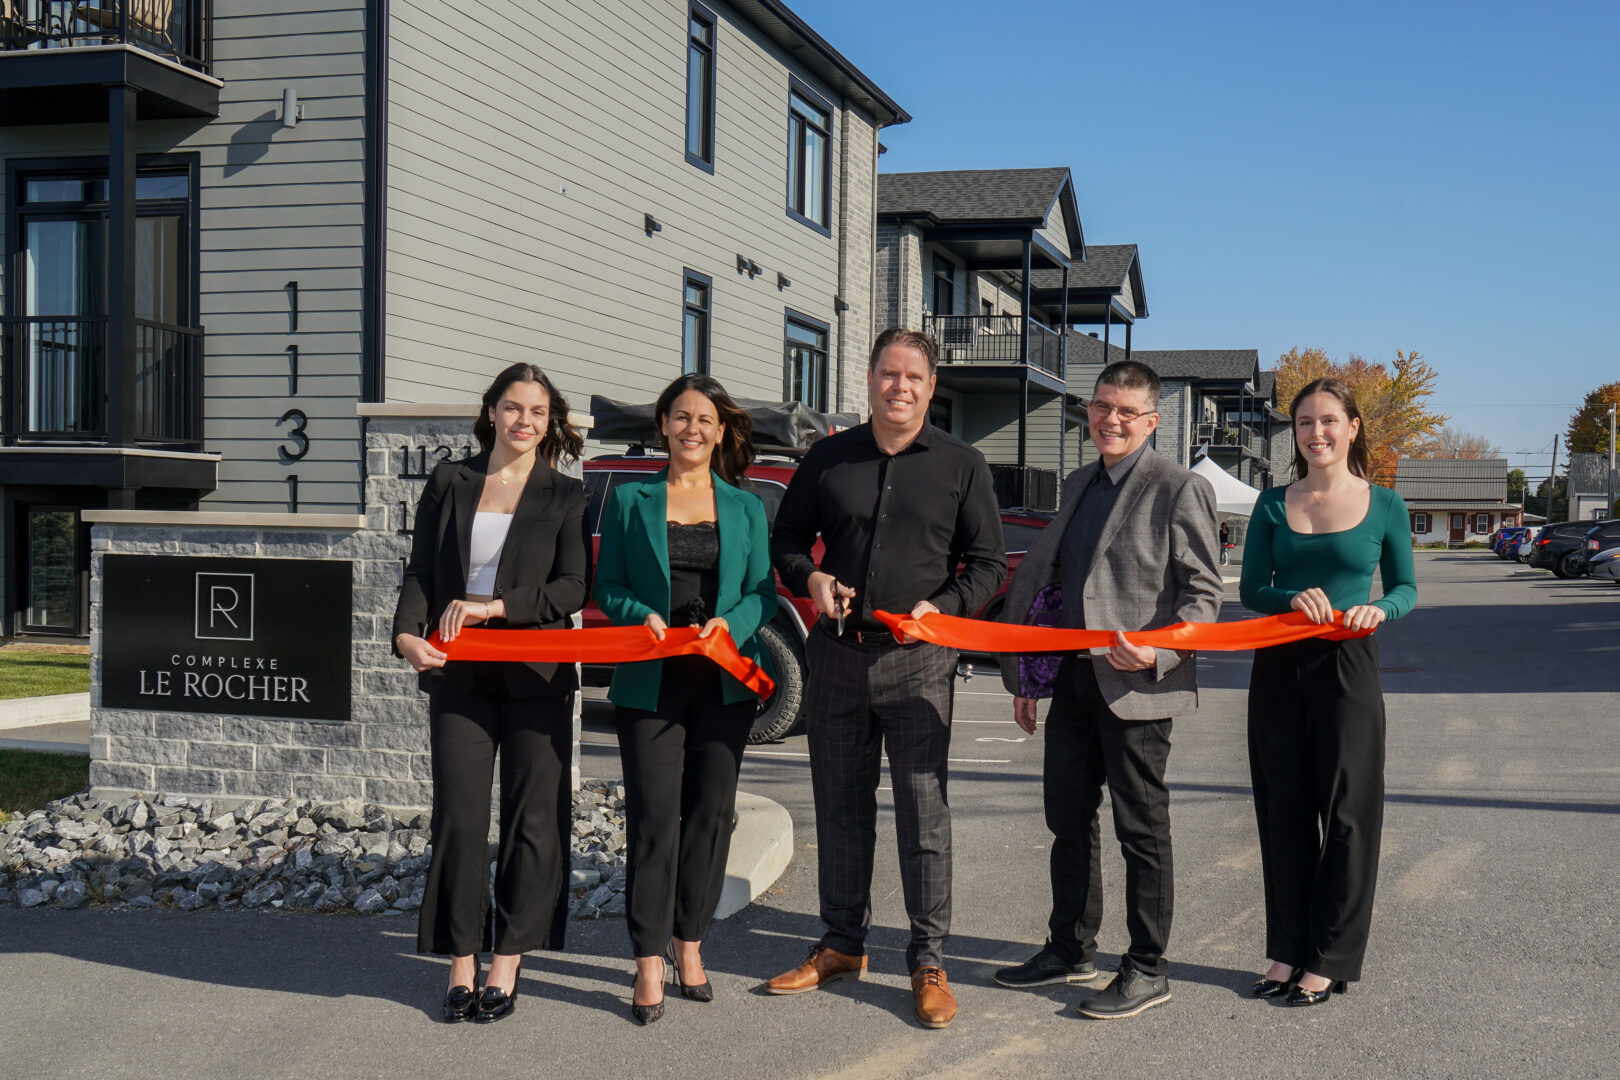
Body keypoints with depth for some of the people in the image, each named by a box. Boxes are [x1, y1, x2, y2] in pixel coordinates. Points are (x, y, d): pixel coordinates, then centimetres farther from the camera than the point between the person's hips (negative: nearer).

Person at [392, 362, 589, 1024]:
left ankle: (506, 965, 11)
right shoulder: (449, 484, 10)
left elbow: (574, 587, -3)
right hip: (459, 674, 1)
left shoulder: (565, 496, 6)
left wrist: (494, 605, -14)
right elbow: (420, 571, 7)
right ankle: (461, 964, 9)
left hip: (536, 676, -1)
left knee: (531, 817, 1)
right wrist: (407, 633, -12)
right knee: (459, 816, -2)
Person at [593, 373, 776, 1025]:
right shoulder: (631, 501, 8)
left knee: (711, 811, 5)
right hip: (650, 680, -2)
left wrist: (732, 622, -13)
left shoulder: (744, 507, 11)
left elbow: (763, 592, 8)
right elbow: (608, 587, 6)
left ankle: (688, 942, 21)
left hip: (724, 680, 2)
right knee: (654, 816, -5)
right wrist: (640, 616, -14)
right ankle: (649, 964, 0)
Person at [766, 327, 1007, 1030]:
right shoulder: (829, 457, 10)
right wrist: (809, 578, -4)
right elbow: (787, 537, 17)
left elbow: (988, 563, 5)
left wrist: (943, 606, -13)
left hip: (917, 661, -3)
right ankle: (843, 944, 25)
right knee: (840, 806, 11)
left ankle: (928, 960, 6)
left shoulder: (961, 466, 4)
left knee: (923, 809, -4)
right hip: (836, 655, 3)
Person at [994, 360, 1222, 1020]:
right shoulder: (1078, 485, 15)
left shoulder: (1179, 488, -7)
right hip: (1072, 679, 7)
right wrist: (1028, 679, 19)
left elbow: (1203, 593, -9)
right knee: (1068, 817, 14)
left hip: (1137, 686, -7)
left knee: (1141, 829, 2)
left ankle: (1147, 971, 13)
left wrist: (1158, 651, -25)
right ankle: (1072, 952, 28)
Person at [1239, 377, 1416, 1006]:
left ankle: (1329, 960, 9)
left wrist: (1378, 609, -15)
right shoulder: (1273, 504, 6)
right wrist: (1293, 597, -16)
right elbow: (1250, 588, 5)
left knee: (1346, 812, 0)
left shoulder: (1383, 505, 1)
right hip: (1279, 667, 2)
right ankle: (1287, 950, 18)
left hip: (1346, 668, -2)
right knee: (1283, 809, 7)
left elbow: (1406, 589, 7)